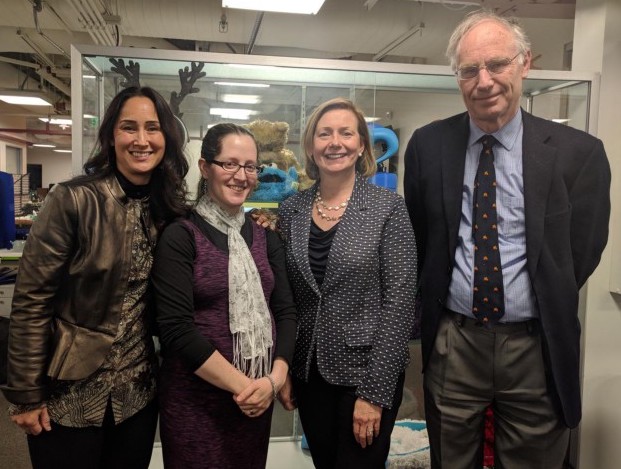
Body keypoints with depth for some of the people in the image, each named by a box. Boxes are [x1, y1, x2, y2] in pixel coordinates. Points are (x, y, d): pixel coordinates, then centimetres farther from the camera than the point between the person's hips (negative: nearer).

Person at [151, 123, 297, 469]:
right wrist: (241, 385, -16)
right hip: (195, 400, -4)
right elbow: (176, 328, -15)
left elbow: (286, 311, 3)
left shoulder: (266, 237, 6)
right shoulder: (180, 238, -9)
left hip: (259, 398, 5)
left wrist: (275, 378, -11)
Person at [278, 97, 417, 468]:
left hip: (368, 372, -4)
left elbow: (400, 301, -13)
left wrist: (374, 391, -14)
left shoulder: (389, 208, -10)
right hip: (309, 372, 4)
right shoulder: (291, 210, 1)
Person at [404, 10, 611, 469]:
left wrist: (542, 317, 3)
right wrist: (434, 306, 6)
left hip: (538, 349, -1)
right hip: (452, 343, 1)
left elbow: (580, 254, -2)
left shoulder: (577, 152, -7)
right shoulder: (428, 145, -2)